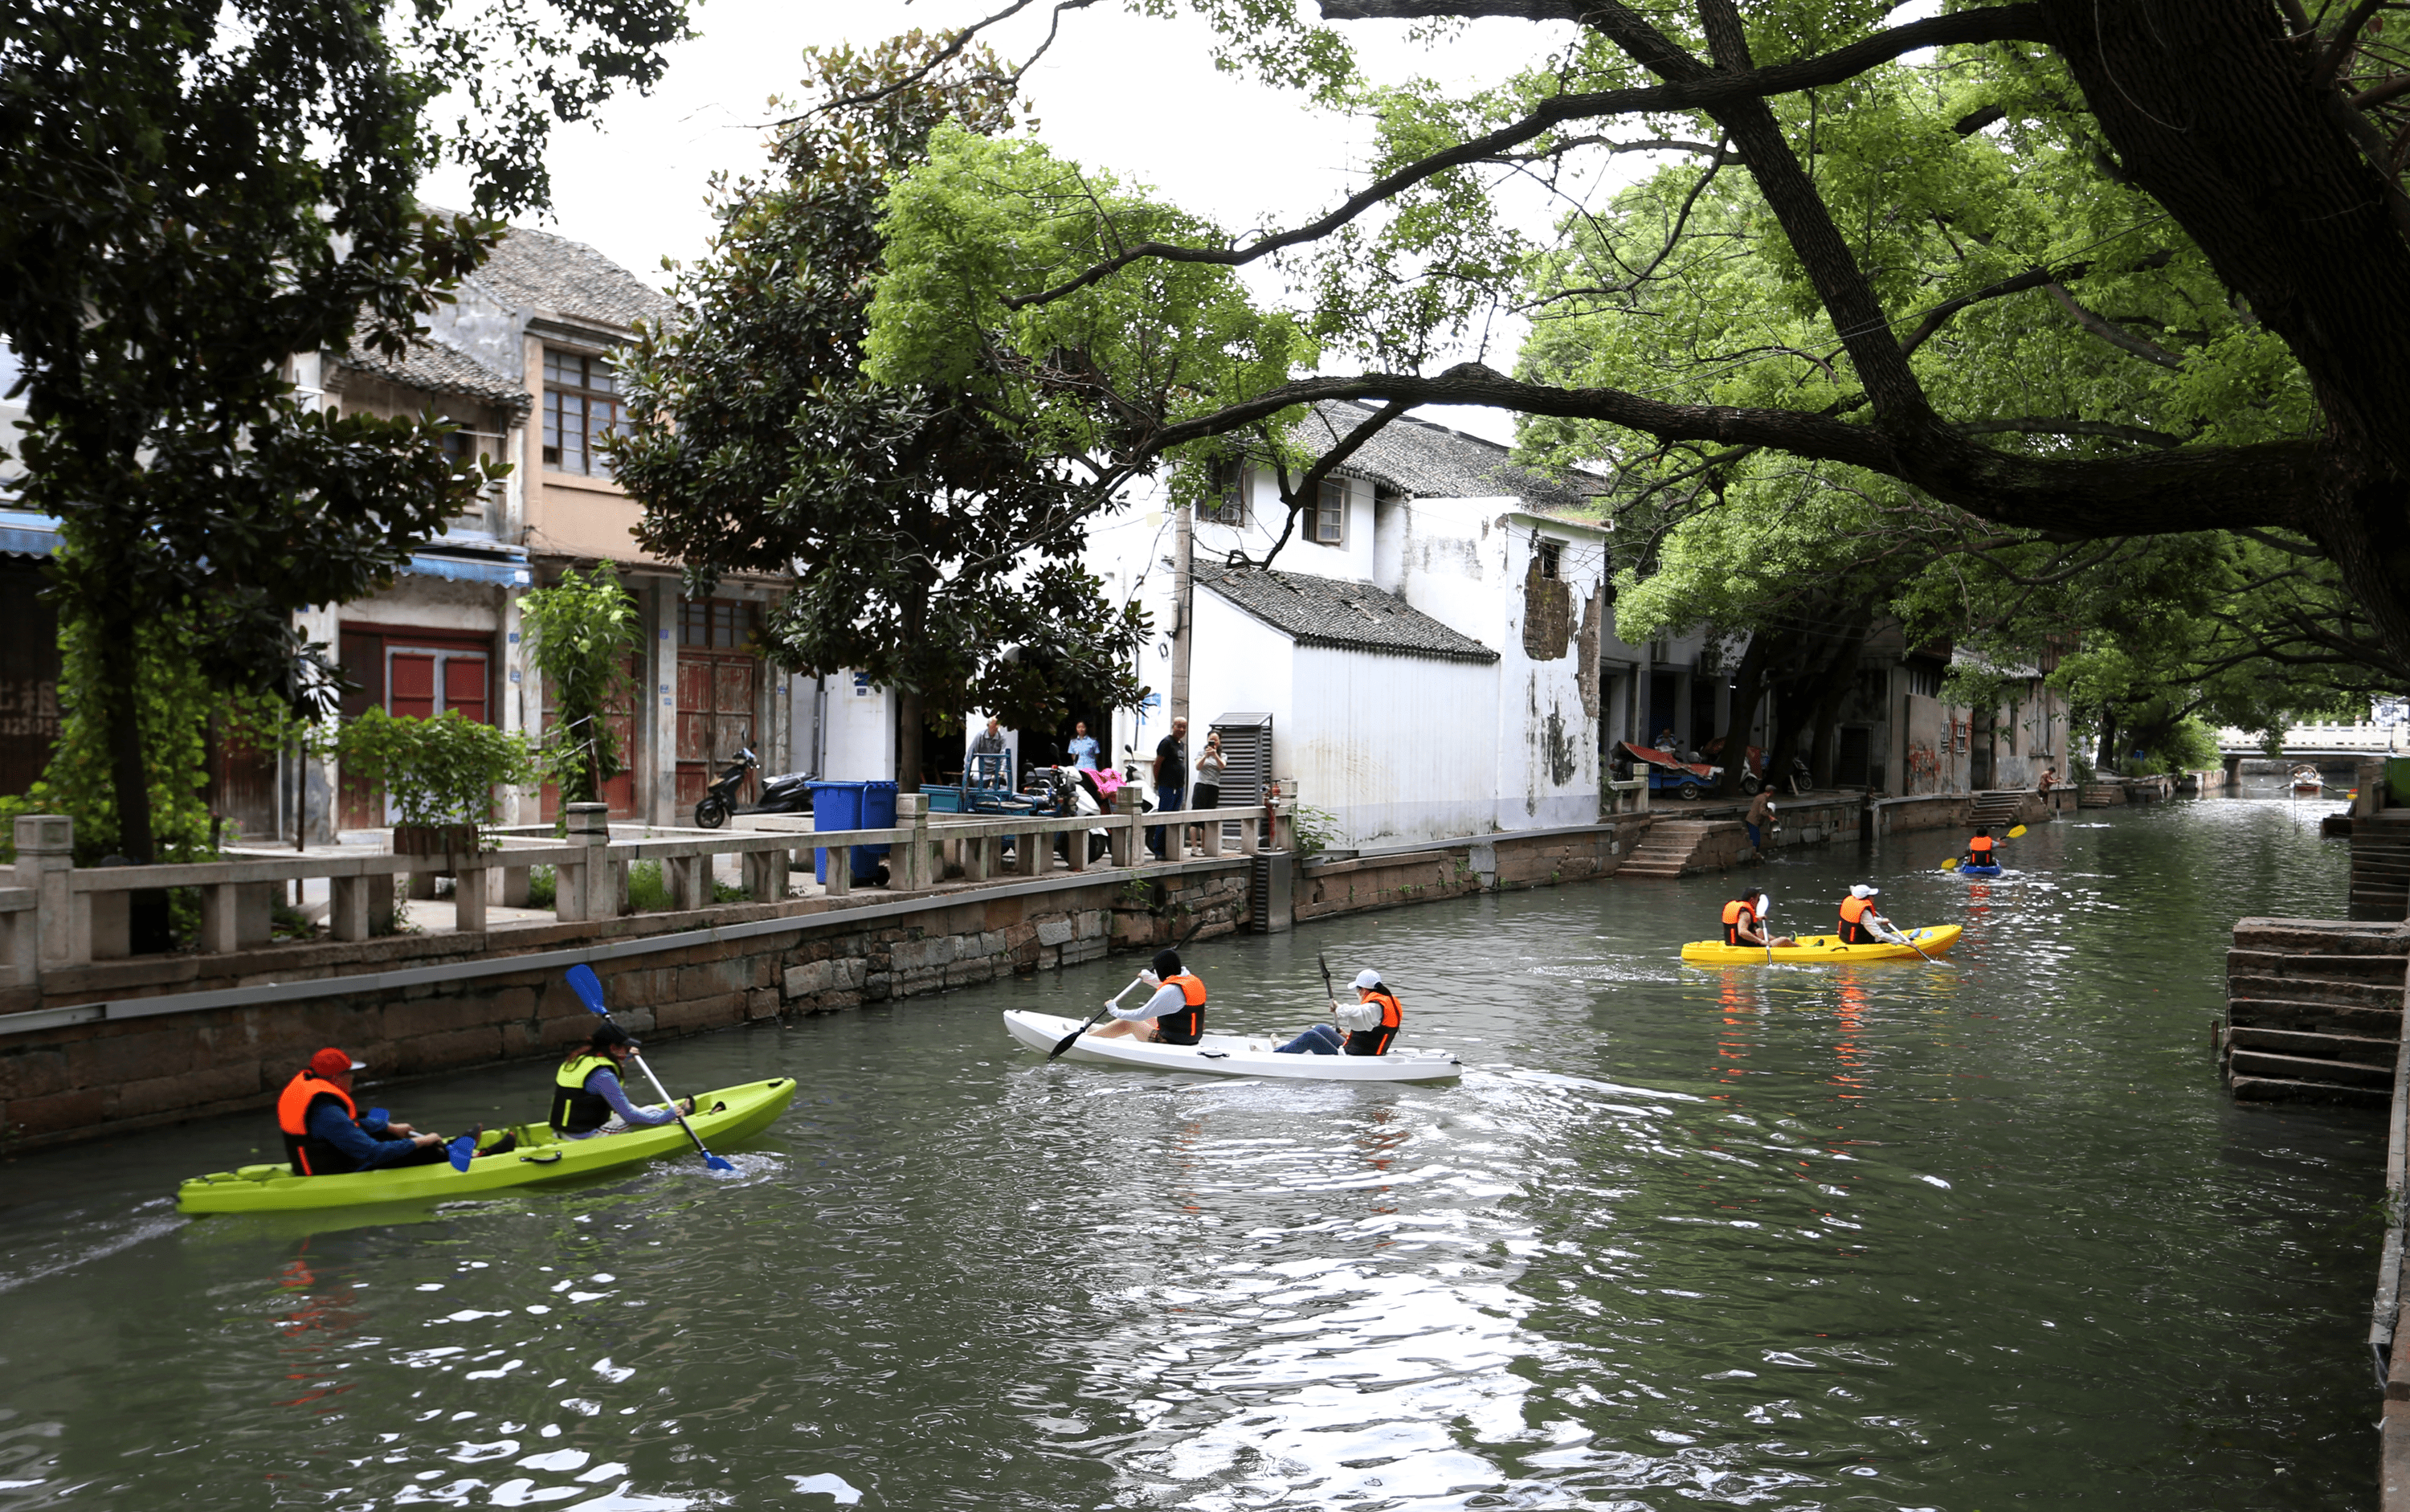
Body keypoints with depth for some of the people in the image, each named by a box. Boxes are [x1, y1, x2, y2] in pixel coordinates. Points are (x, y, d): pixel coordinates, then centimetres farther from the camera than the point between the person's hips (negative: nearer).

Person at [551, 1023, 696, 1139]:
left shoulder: (576, 1059, 5)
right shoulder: (603, 1075, -22)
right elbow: (629, 1116, -19)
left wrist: (627, 1058, 37)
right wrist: (667, 1115, -8)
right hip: (586, 1139, -9)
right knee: (650, 1112, 4)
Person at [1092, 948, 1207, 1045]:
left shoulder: (1170, 991, -25)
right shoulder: (1195, 982, 2)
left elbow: (1140, 1015, -19)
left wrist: (1115, 1011, -3)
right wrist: (1149, 978, 41)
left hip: (1171, 1042, -9)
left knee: (1128, 1024, 7)